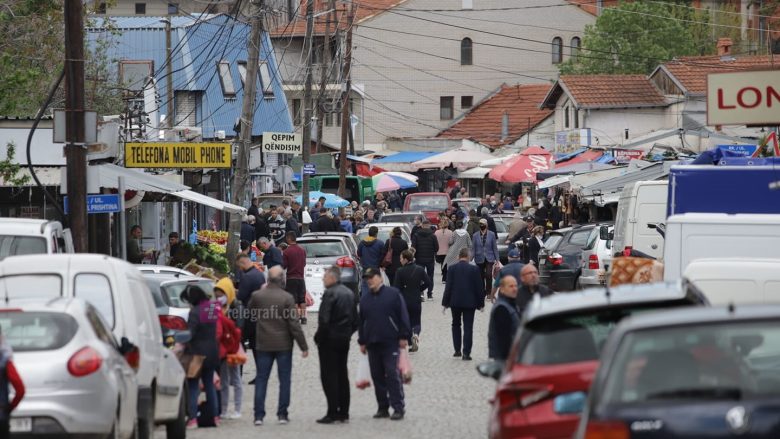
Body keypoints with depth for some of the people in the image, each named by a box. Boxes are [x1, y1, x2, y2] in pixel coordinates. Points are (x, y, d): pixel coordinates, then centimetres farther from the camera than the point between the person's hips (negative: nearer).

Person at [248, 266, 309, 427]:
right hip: (283, 345, -2)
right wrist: (303, 346, -7)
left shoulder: (257, 296, -5)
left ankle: (259, 415, 2)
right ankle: (282, 414, 7)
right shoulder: (287, 298, -13)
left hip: (263, 345, 2)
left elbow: (249, 312, 16)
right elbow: (294, 324, -12)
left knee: (261, 379, 7)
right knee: (284, 379, 8)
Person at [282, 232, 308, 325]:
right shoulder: (302, 250, 5)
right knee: (302, 299, 11)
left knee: (293, 300, -3)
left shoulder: (287, 251, -12)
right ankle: (303, 317, 10)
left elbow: (283, 265, -8)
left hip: (291, 278, -5)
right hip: (301, 277, 5)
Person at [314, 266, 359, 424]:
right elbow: (355, 320, 13)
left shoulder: (330, 294, -16)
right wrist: (348, 333, 17)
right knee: (342, 375, 13)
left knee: (329, 376, -4)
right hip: (345, 339, 8)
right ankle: (343, 412, 15)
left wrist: (318, 337, -9)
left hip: (330, 340, -8)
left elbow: (324, 320, -21)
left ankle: (332, 413, -7)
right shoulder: (349, 293, 10)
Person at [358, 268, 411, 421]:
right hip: (372, 344, 6)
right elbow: (361, 322, 20)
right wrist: (362, 342, 15)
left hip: (391, 343, -6)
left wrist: (403, 336, -8)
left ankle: (398, 407, -9)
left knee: (393, 375, -10)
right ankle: (383, 407, 12)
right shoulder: (365, 299, 15)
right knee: (377, 376, 6)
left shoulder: (393, 294, -1)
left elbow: (403, 316, -3)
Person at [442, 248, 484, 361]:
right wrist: (480, 303, 6)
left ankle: (457, 350, 17)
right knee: (468, 327, 0)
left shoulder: (452, 269, -4)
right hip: (469, 302, -1)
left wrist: (445, 302, 2)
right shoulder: (474, 269, -5)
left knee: (456, 325, 18)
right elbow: (479, 287, -2)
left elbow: (448, 287, -4)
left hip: (455, 301, 1)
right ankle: (466, 353, -6)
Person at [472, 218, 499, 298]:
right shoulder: (475, 236, 2)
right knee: (481, 276, 8)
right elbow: (473, 248, 4)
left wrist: (497, 259, -1)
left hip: (489, 258, -2)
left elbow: (495, 248, 2)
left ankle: (488, 292, -7)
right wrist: (471, 258, -2)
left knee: (488, 275, -16)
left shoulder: (491, 234, 0)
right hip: (480, 259, 2)